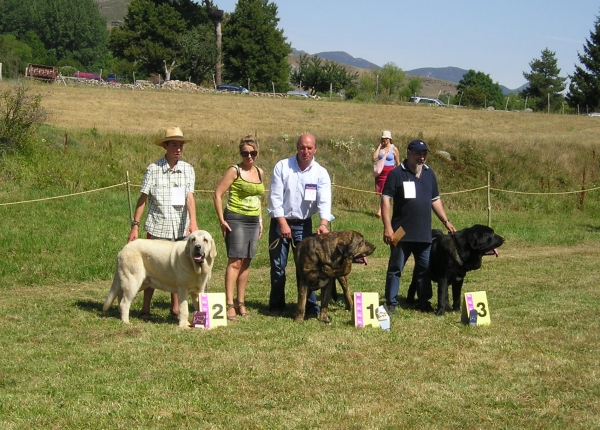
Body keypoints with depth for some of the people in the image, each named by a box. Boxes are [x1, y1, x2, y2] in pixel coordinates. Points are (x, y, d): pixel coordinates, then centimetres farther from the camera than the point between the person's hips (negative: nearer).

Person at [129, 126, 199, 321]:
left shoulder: (188, 169, 3)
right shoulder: (153, 169, -2)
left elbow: (189, 197, -8)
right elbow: (143, 198, 0)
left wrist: (193, 221, -23)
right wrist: (135, 225, -5)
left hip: (181, 228, 2)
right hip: (157, 227, -2)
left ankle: (175, 308, 18)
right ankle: (145, 308, 11)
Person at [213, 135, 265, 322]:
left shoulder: (260, 173, 13)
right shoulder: (234, 171, -7)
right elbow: (217, 194, -8)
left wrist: (260, 220, 18)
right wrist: (221, 220, -13)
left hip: (253, 221, 6)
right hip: (236, 220, -6)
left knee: (246, 263, 8)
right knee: (235, 262, -11)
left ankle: (241, 303, 16)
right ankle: (229, 305, -12)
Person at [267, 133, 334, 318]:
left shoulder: (321, 173, -4)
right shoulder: (282, 167, -7)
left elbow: (324, 200, -14)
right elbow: (275, 196, -8)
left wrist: (324, 223, -32)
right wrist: (283, 223, -15)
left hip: (304, 224, 1)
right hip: (280, 222, 0)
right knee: (277, 266, 4)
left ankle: (311, 308, 4)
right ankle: (276, 306, 16)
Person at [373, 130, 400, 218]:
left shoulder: (394, 149, -2)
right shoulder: (380, 147, 8)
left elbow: (398, 163, 3)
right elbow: (374, 157, -7)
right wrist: (379, 146, -4)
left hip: (389, 172, -5)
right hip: (380, 172, 5)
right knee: (380, 192, 6)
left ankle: (379, 211, -17)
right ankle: (381, 211, 17)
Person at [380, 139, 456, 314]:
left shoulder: (429, 174, 11)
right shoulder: (397, 174, -6)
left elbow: (435, 200, 19)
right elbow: (386, 199, -9)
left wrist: (446, 221, 13)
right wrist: (387, 227, -16)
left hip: (424, 233, 5)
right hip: (401, 232, -5)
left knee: (425, 268, 11)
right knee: (395, 268, 2)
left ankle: (423, 302, 21)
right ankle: (391, 303, 8)